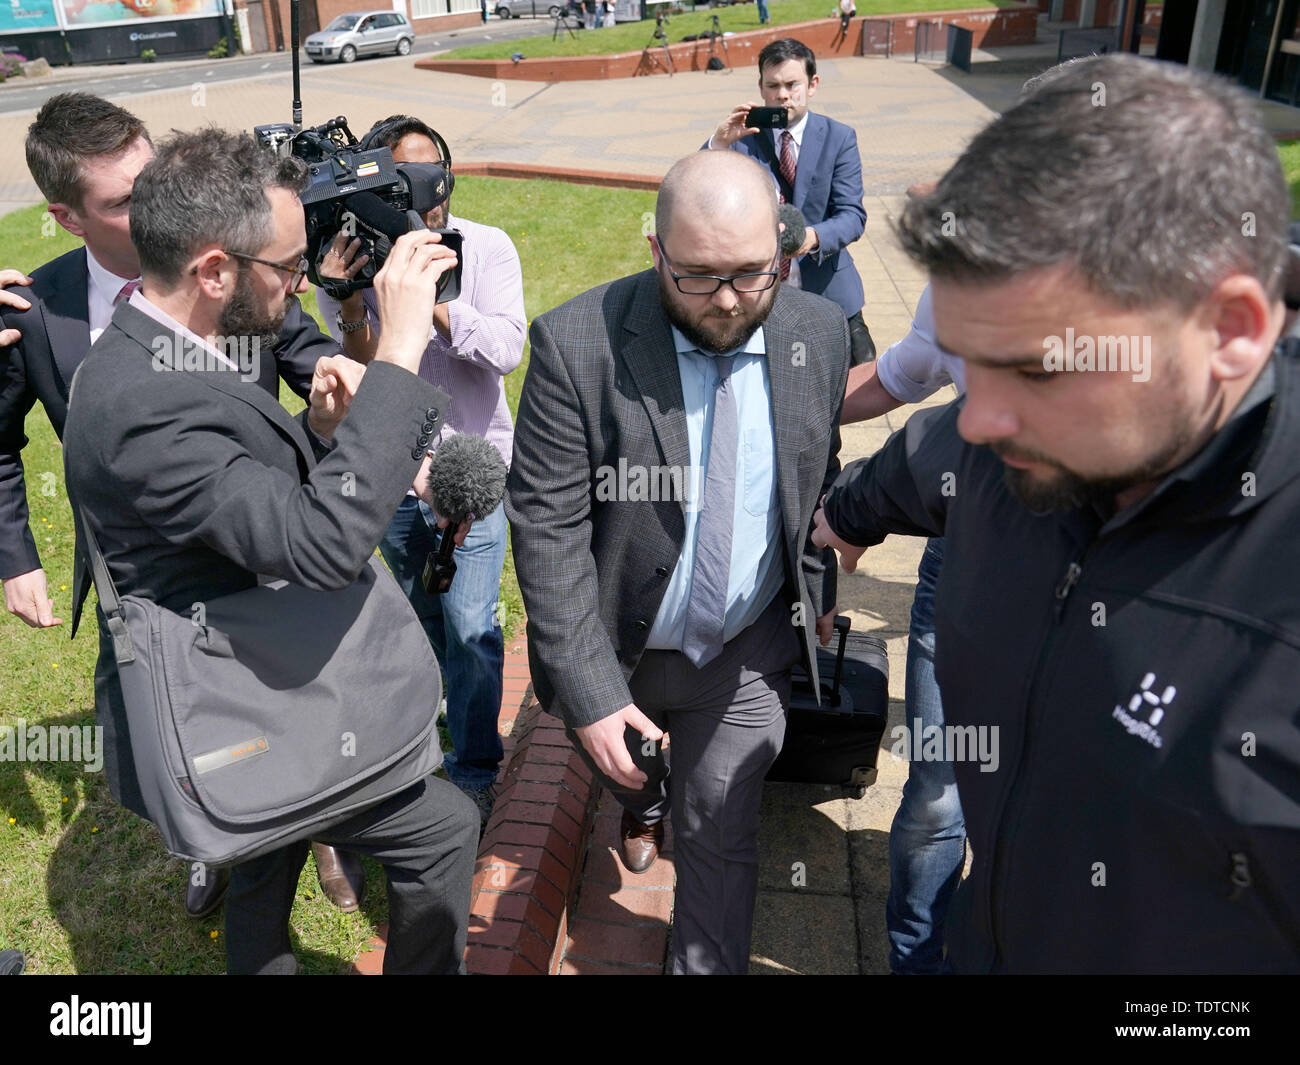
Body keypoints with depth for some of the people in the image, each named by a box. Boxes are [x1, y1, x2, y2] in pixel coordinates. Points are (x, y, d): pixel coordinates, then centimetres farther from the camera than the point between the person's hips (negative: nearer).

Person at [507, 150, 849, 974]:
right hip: (616, 646, 0)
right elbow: (547, 528, -22)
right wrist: (591, 691, -24)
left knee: (722, 836, 10)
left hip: (749, 654, 1)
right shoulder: (577, 344, -23)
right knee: (622, 765, 30)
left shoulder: (821, 333, -10)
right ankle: (645, 800, 67)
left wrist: (818, 591, 13)